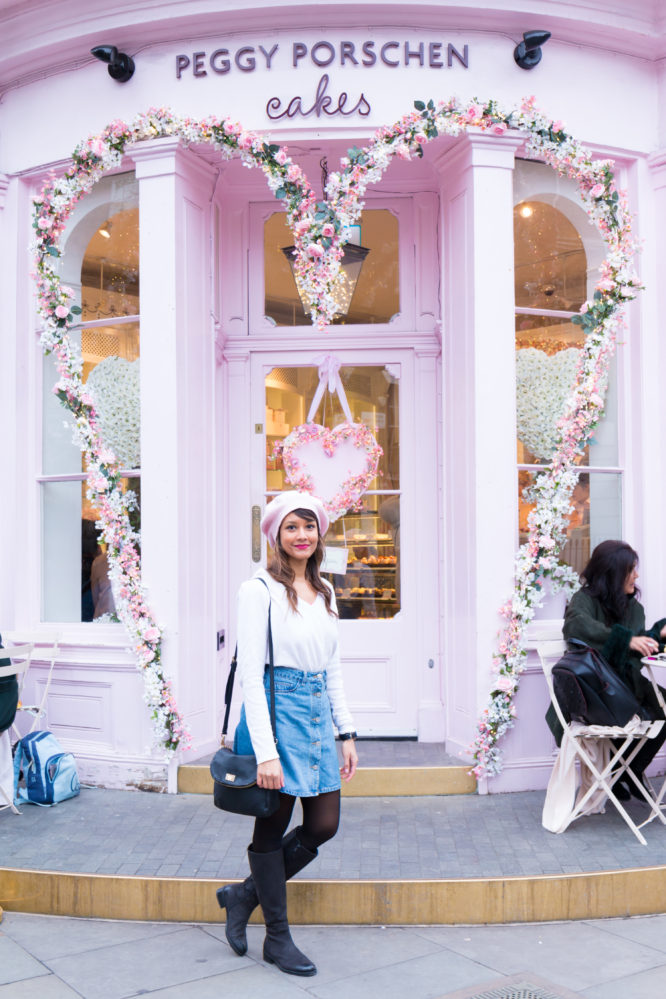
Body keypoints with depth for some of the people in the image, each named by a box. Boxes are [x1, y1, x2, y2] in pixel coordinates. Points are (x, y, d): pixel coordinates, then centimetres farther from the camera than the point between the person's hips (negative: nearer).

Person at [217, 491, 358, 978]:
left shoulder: (324, 591, 12)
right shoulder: (260, 589, -10)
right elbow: (251, 673, -14)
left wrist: (347, 732, 13)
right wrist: (265, 751, -19)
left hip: (319, 713, 7)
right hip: (277, 709, -7)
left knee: (324, 825, 8)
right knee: (274, 825, 6)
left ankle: (244, 895, 28)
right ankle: (278, 938, 23)